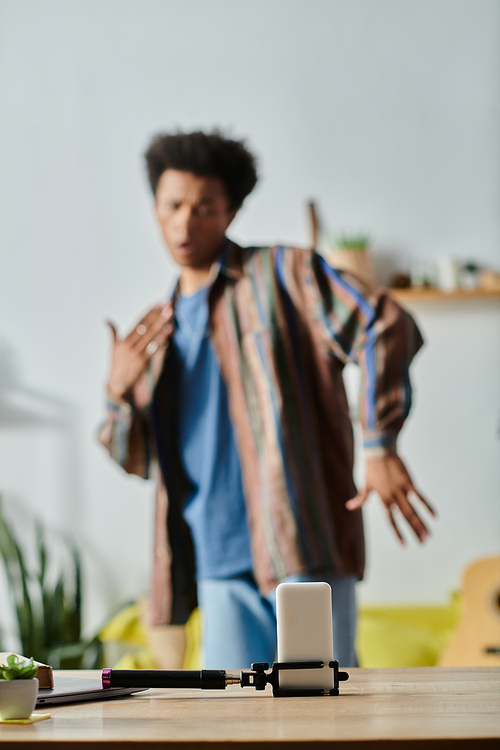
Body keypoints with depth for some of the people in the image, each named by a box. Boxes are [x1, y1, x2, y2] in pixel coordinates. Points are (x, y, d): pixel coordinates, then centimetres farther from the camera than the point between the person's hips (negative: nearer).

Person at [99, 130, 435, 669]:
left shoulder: (280, 272, 1)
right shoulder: (160, 329, 18)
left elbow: (384, 328, -10)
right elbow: (138, 459, 18)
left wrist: (381, 447, -20)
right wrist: (119, 392, -4)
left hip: (304, 544, -5)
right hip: (220, 560, 5)